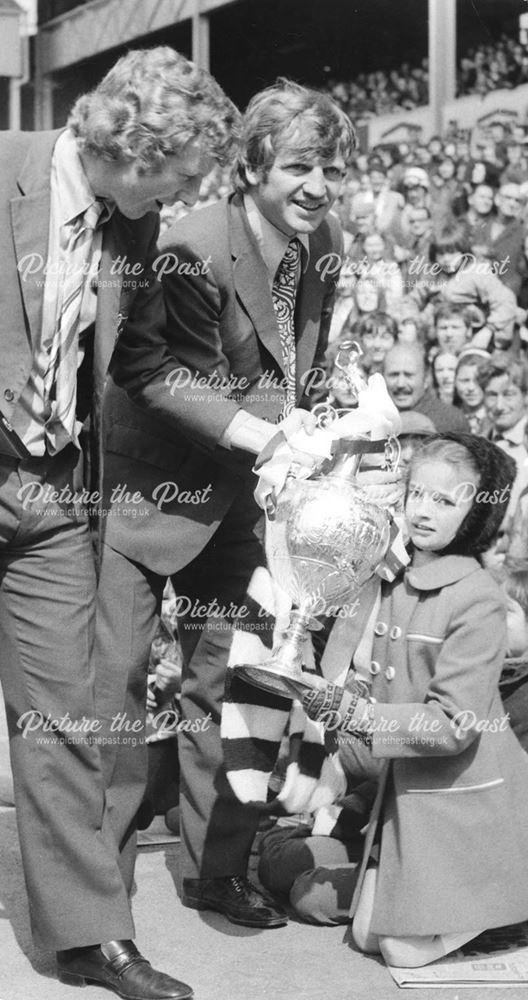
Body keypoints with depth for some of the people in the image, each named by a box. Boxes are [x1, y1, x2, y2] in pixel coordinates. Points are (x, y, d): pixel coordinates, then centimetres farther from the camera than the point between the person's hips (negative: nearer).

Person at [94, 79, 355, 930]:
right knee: (113, 683, -2)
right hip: (149, 486, -6)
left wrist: (296, 427, -8)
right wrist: (257, 431, -34)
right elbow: (158, 377, -24)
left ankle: (215, 870, 23)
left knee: (224, 682, 11)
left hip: (237, 494, 6)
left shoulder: (325, 244, -2)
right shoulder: (192, 251, -24)